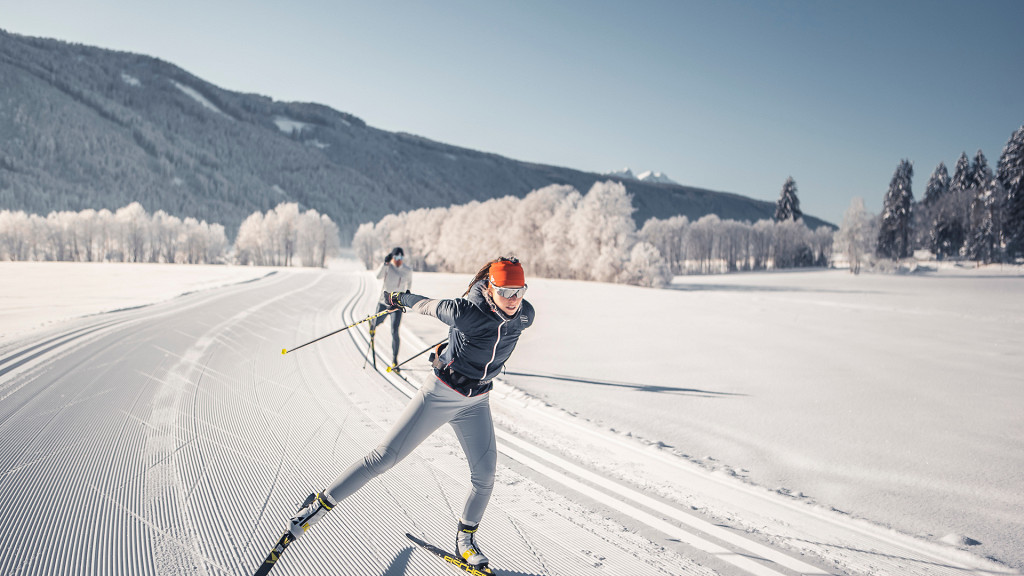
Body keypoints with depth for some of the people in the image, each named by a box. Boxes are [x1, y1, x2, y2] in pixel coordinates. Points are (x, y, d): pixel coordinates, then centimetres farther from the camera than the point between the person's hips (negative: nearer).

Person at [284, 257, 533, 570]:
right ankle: (321, 504, 12)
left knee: (484, 476, 4)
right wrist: (400, 298, 8)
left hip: (476, 403, 5)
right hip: (441, 394, -4)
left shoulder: (525, 316, -12)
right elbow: (431, 306, -10)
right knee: (385, 456, -4)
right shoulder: (466, 312, -28)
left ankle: (465, 538, 29)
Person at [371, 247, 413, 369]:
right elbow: (378, 276, -27)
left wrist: (408, 291, 8)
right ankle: (372, 323, 62)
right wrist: (386, 262, -34)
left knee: (394, 332, -11)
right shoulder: (387, 267, -7)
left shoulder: (407, 271, 1)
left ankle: (394, 360, -7)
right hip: (383, 301, 0)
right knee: (377, 323, 20)